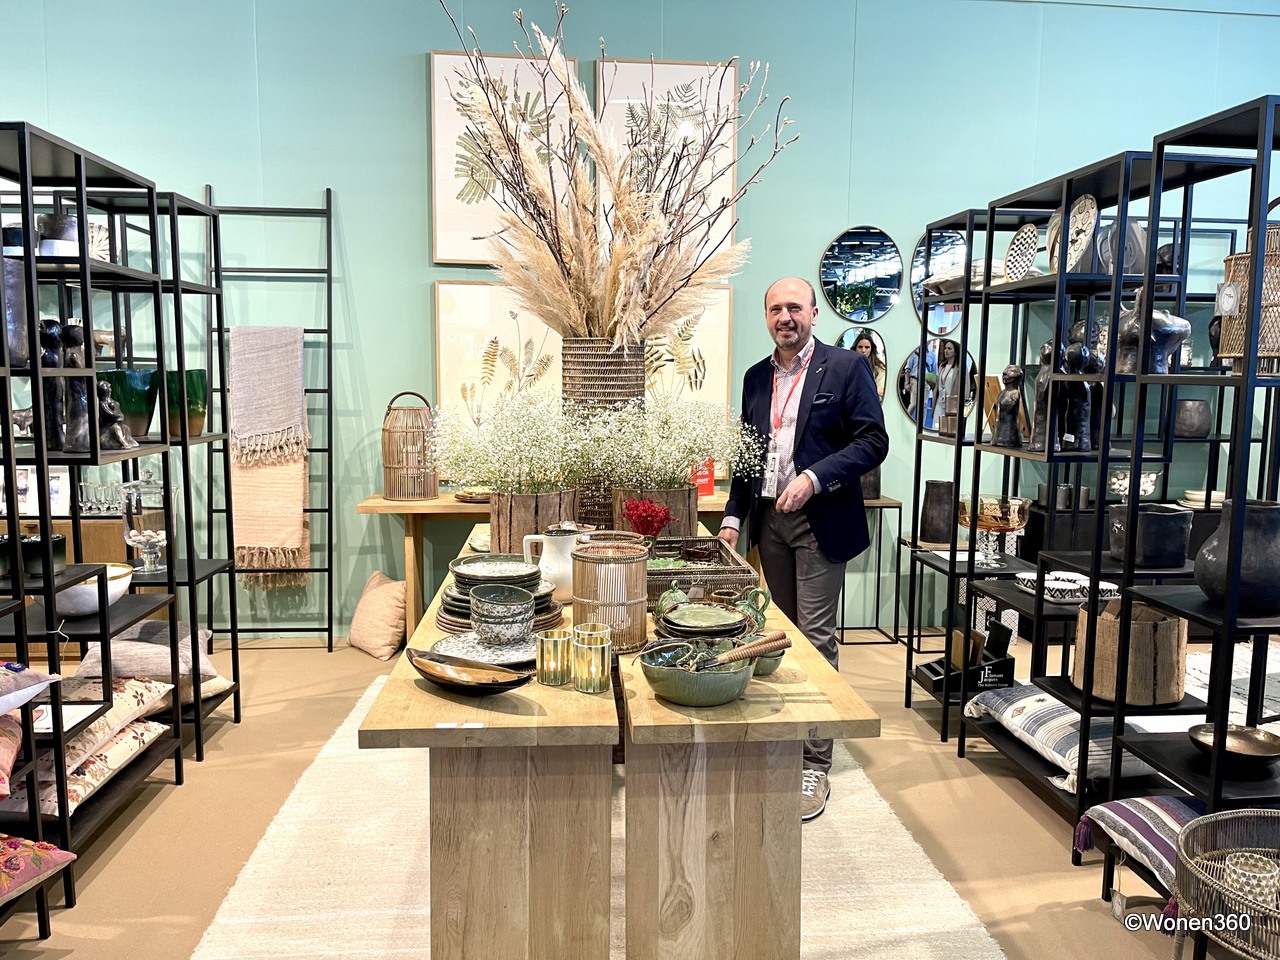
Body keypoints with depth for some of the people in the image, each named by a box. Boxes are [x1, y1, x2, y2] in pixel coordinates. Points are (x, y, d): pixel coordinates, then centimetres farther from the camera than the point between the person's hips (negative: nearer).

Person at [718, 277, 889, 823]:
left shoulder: (847, 368, -4)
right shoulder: (756, 377, 13)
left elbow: (873, 441, -10)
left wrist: (813, 477, -21)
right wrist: (734, 513, 10)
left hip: (821, 521, -5)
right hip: (769, 520, 6)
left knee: (816, 637, -5)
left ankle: (816, 765, 3)